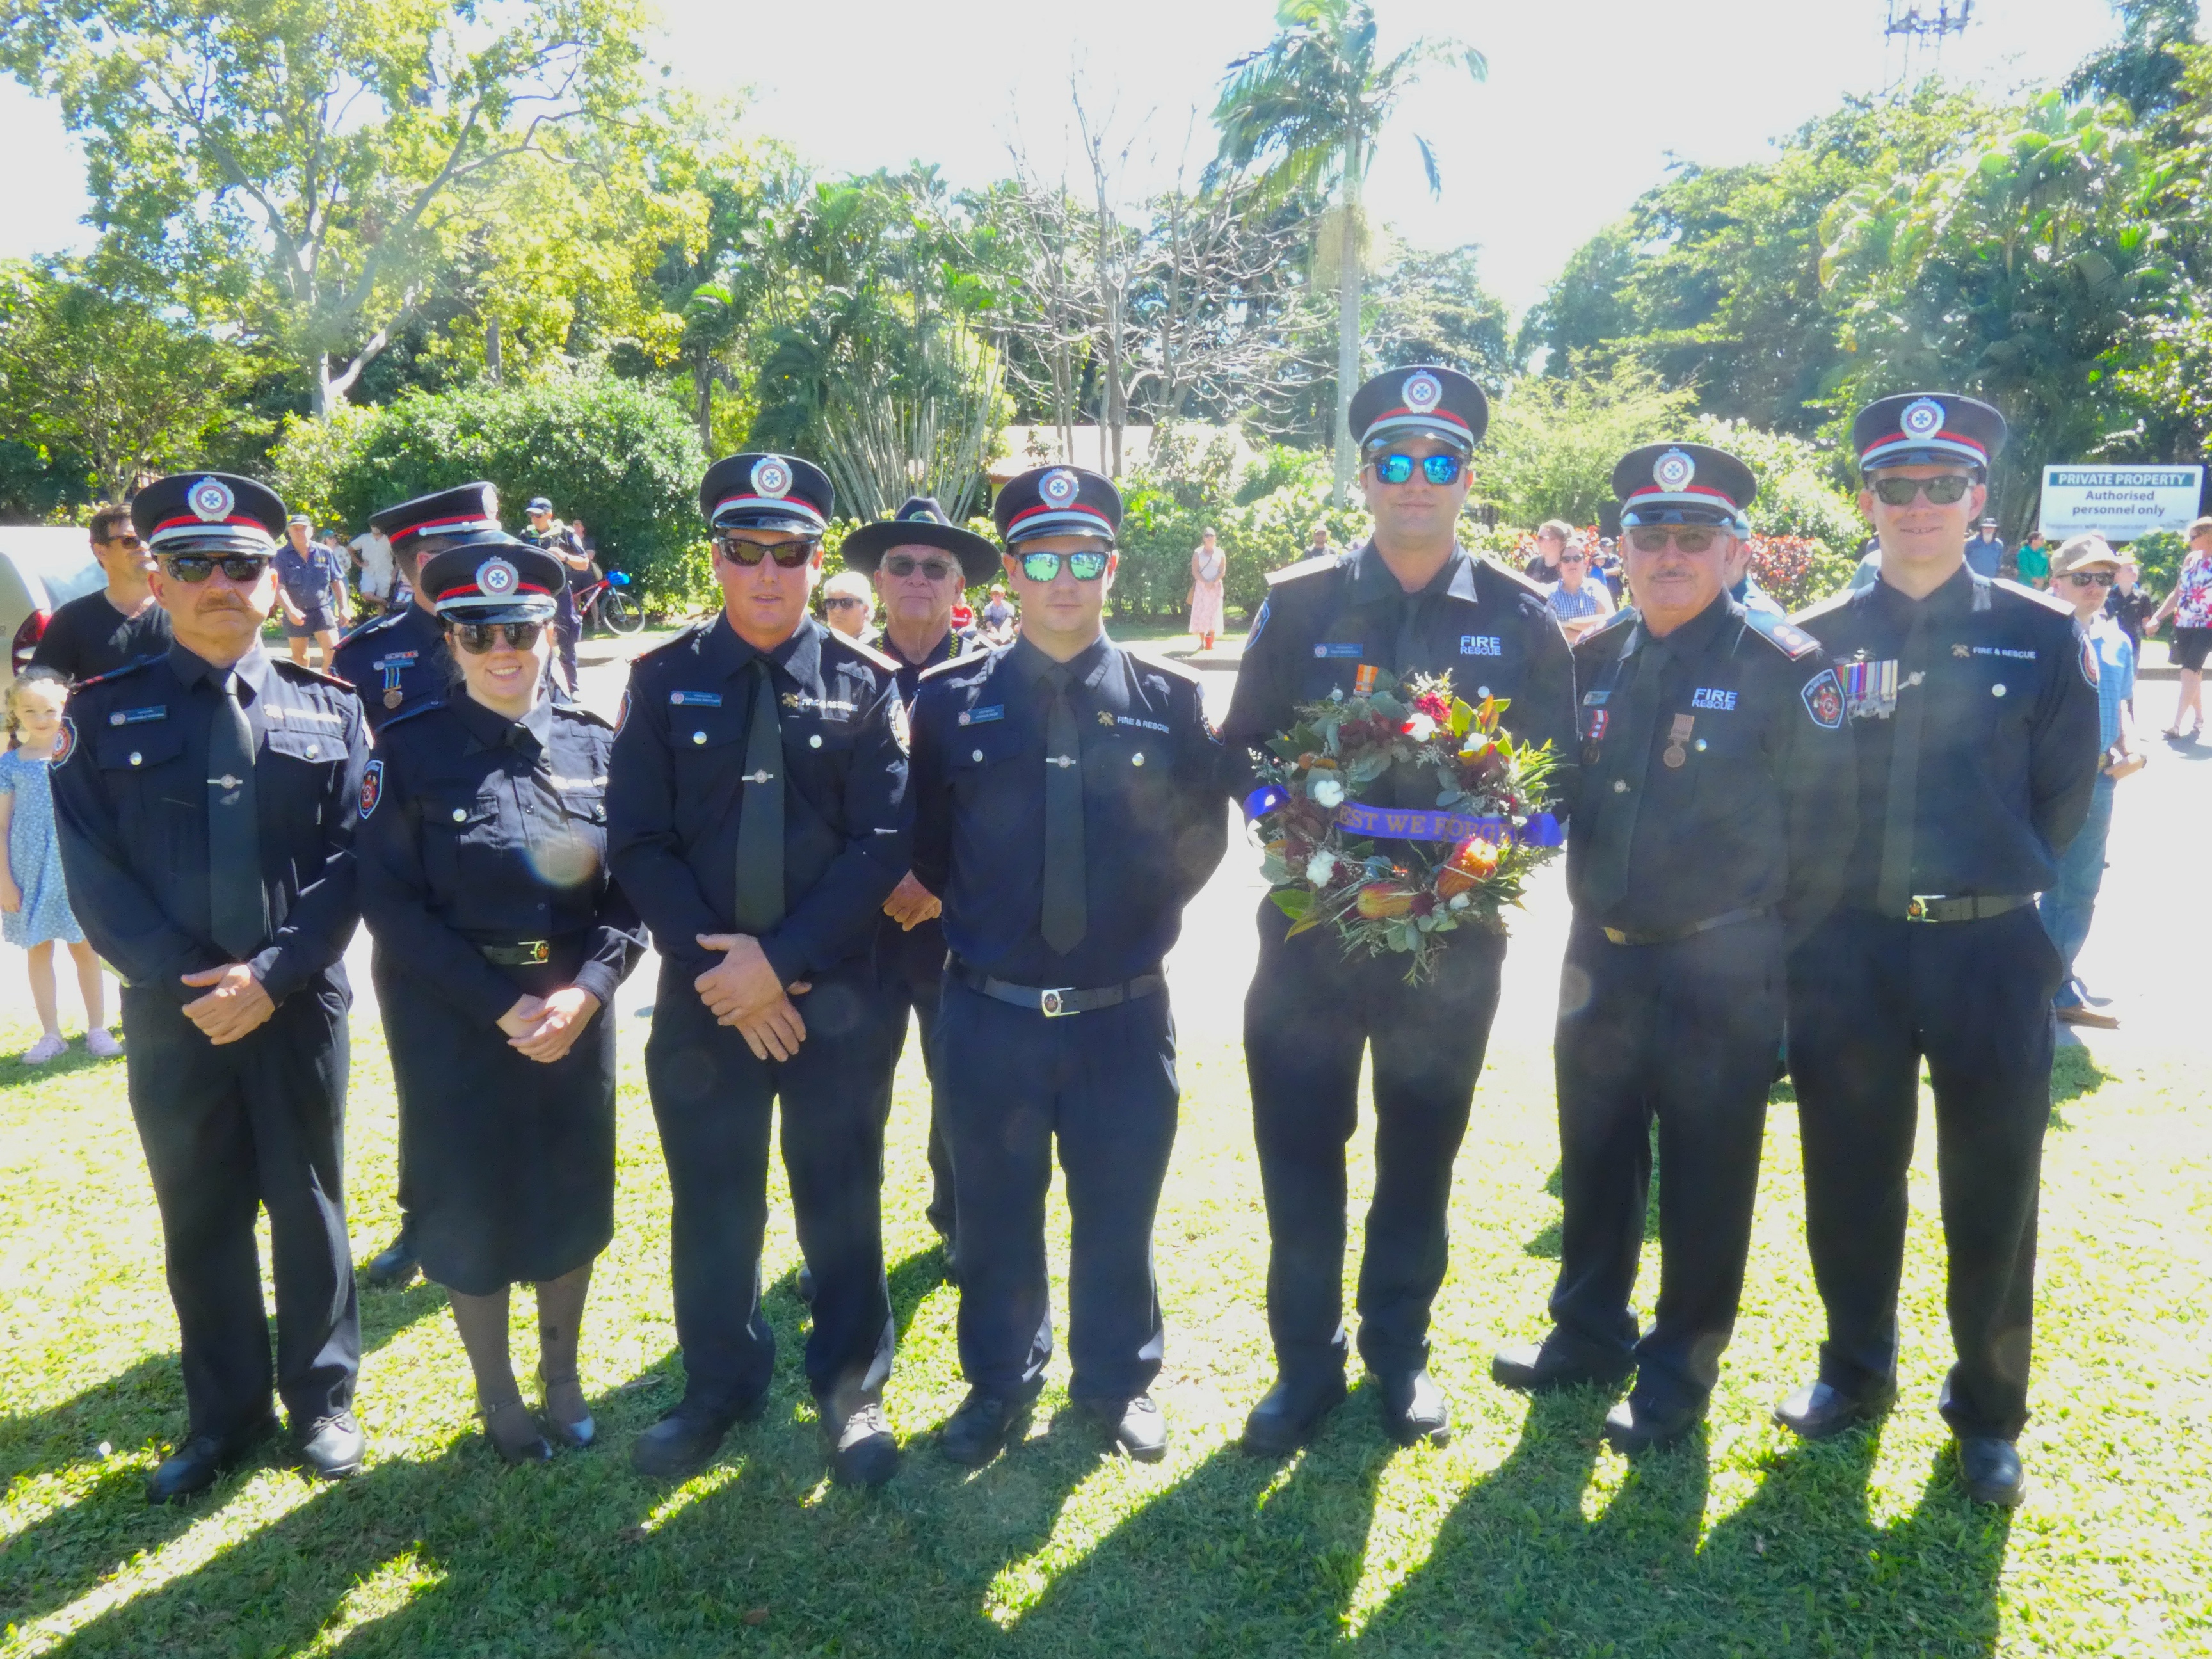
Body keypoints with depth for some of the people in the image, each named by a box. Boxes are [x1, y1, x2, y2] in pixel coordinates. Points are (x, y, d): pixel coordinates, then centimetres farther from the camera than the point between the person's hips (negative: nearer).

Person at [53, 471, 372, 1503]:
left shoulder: (329, 710, 1)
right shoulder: (106, 714, 1)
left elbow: (348, 863, -5)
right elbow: (95, 875, -4)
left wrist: (269, 975, -16)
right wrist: (186, 983, -14)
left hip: (301, 1007, 0)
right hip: (171, 1016, 1)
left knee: (310, 1209, 12)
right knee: (199, 1221, 13)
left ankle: (323, 1403, 29)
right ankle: (226, 1415, 31)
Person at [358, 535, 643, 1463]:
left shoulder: (596, 747, 1)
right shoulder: (410, 750, -7)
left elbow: (630, 890, 0)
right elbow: (391, 903, -11)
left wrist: (584, 990, -16)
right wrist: (502, 1005, -17)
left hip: (577, 1016, 2)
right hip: (456, 1025, -2)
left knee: (571, 1202, 14)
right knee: (469, 1213, 9)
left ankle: (562, 1379, 37)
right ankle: (498, 1401, 32)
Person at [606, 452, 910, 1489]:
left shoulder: (867, 685, -2)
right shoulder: (666, 681, 1)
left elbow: (883, 846, -8)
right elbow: (636, 843, -2)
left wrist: (781, 959, -16)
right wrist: (719, 966, -12)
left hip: (835, 995, -1)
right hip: (701, 996, 1)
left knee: (842, 1201, 11)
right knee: (711, 1204, 14)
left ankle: (851, 1389, 31)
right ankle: (718, 1387, 36)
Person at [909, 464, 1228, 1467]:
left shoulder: (1170, 701, 0)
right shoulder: (949, 701, -1)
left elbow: (1203, 837, 8)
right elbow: (925, 851, 7)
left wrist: (1142, 913, 3)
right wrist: (970, 924, 3)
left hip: (1126, 1014, 0)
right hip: (990, 1013, 0)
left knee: (1118, 1213, 15)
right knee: (994, 1215, 15)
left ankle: (1117, 1381, 39)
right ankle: (999, 1385, 38)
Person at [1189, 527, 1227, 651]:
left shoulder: (1220, 553, 8)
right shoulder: (1198, 553, 6)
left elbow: (1223, 571, 2)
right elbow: (1195, 571, -2)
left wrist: (1214, 582, -14)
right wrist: (1205, 583, -15)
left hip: (1215, 587, 0)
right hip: (1201, 586, 0)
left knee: (1214, 612, -3)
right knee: (1201, 613, -5)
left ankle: (1211, 641, -1)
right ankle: (1202, 642, -4)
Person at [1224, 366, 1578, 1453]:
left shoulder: (1519, 620, 1)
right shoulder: (1300, 605, 1)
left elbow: (1555, 774, 4)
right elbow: (1242, 750, 4)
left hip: (1452, 936, 0)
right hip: (1311, 925, 0)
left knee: (1420, 1155, 15)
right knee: (1298, 1149, 6)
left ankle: (1399, 1352, 36)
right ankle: (1305, 1362, 26)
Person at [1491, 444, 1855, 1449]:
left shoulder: (1785, 669, -11)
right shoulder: (1593, 660, 4)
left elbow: (1825, 833, -8)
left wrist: (1772, 954, -4)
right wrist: (1594, 920, 11)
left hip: (1720, 976, -5)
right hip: (1601, 960, 5)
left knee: (1705, 1181, 9)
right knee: (1594, 1158, 17)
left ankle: (1679, 1374, 26)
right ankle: (1588, 1335, 37)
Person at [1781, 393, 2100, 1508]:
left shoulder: (2040, 636, 0)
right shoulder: (1815, 642, 2)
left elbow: (2065, 793, 6)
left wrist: (1998, 880, 6)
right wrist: (1829, 888, 4)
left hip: (1990, 948, -1)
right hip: (1847, 951, 1)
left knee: (1992, 1195, 9)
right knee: (1849, 1179, 12)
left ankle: (1987, 1412, 28)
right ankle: (1854, 1370, 33)